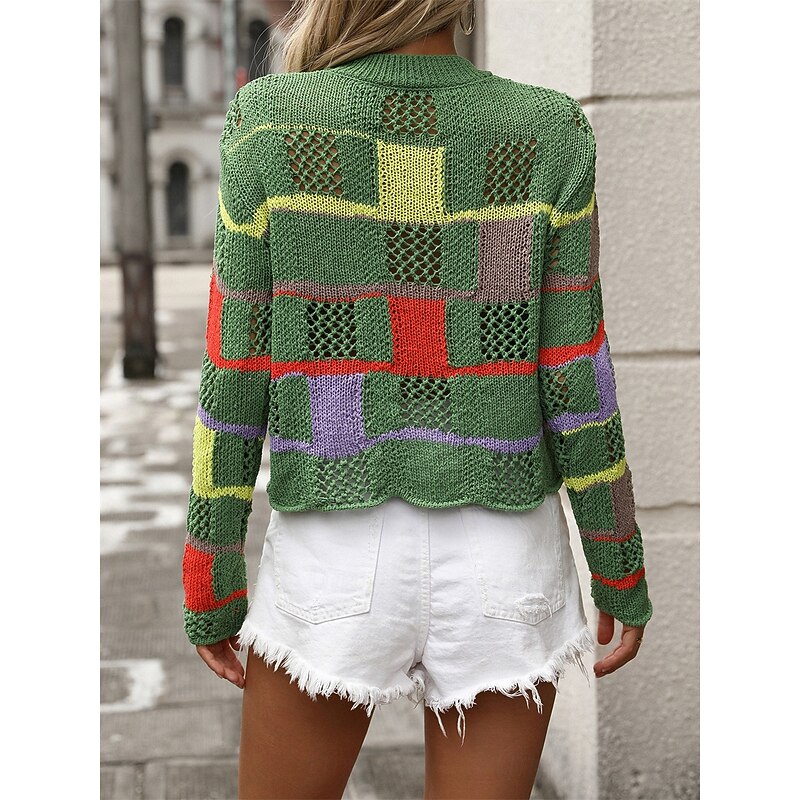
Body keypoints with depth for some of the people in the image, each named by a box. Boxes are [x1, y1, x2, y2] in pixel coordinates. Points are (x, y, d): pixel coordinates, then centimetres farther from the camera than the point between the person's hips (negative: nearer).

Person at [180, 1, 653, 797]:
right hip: (501, 569, 1)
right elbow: (574, 383, -6)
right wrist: (621, 569, 6)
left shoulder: (269, 125, -9)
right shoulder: (548, 136, -7)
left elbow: (234, 380, -7)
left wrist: (210, 585, 3)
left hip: (336, 561, -1)